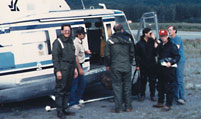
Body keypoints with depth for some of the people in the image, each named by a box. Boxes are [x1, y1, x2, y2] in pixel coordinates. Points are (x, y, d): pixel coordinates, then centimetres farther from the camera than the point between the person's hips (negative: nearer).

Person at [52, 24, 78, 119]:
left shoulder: (71, 41, 17)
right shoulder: (57, 42, -6)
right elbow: (55, 57, -12)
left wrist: (75, 68, 18)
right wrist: (57, 70, -18)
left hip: (70, 69, 8)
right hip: (62, 69, -8)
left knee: (67, 90, 11)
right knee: (60, 90, -5)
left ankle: (64, 109, 20)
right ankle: (59, 111, 0)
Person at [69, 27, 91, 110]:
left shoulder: (80, 42, 11)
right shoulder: (76, 43, -19)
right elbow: (75, 57, -22)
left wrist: (85, 51, 11)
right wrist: (80, 68, -21)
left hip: (80, 65, 10)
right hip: (76, 66, -10)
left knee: (82, 85, 15)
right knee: (74, 86, -3)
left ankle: (76, 101, 24)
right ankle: (72, 104, 5)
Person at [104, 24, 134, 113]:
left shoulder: (110, 41, -4)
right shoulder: (128, 40, 5)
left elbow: (107, 55, -2)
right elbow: (132, 53, 11)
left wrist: (108, 65, 11)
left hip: (115, 67, -3)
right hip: (127, 67, 3)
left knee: (117, 86, 2)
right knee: (127, 85, 11)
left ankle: (118, 108, 3)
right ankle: (128, 106, 17)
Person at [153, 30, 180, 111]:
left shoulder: (172, 46, -8)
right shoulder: (160, 45, 14)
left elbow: (177, 56, -11)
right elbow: (158, 54, 21)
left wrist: (171, 62, -25)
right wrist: (156, 47, 7)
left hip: (170, 68, -8)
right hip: (161, 68, 8)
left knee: (169, 87, -5)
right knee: (160, 86, 15)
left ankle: (168, 105, 1)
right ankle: (160, 102, 27)